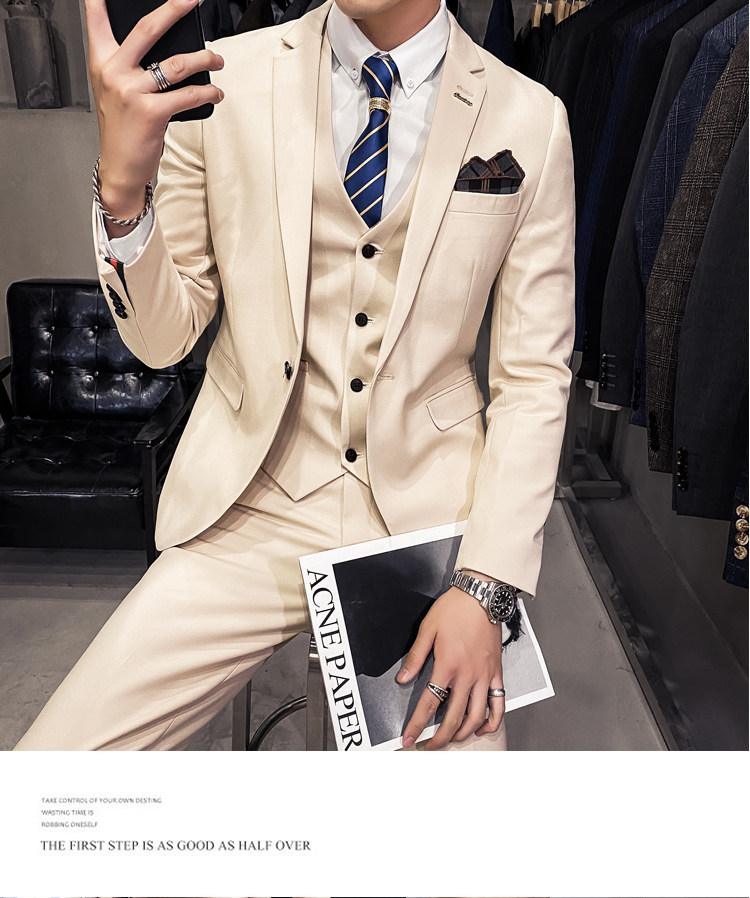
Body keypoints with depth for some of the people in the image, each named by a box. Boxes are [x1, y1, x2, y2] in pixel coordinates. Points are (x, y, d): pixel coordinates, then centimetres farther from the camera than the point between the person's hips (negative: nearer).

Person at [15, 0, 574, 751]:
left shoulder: (530, 122, -3)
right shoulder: (226, 79, -1)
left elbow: (533, 376, -2)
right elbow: (161, 338, 1)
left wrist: (485, 587, -10)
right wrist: (121, 185, -19)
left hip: (427, 517, 1)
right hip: (254, 517, 1)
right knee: (54, 754, -2)